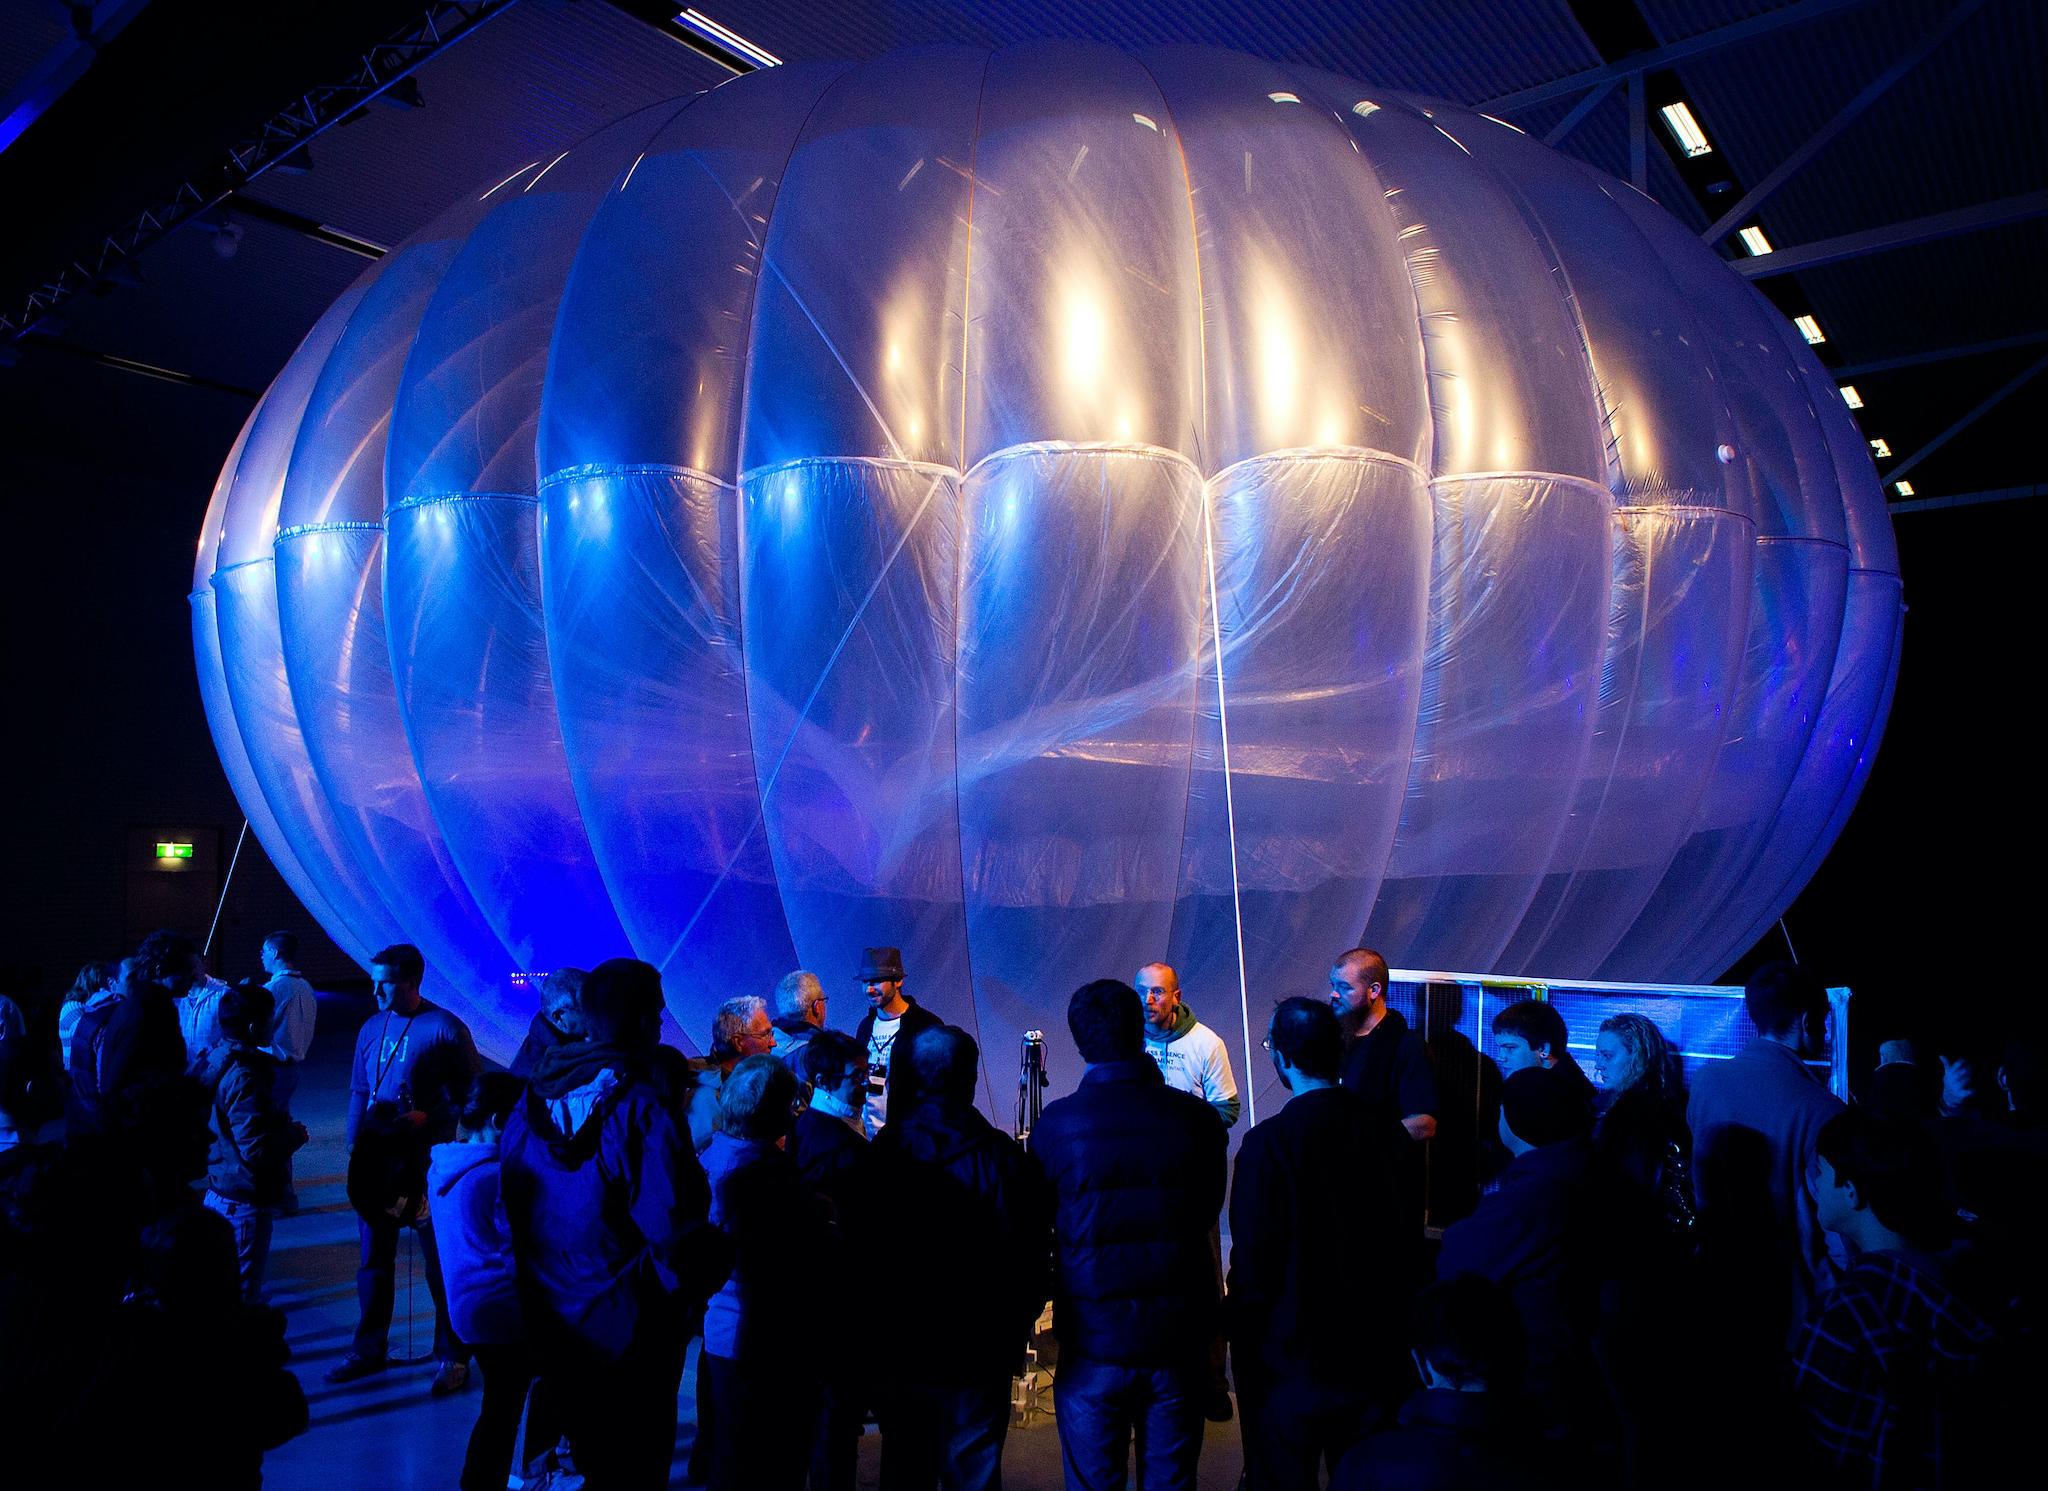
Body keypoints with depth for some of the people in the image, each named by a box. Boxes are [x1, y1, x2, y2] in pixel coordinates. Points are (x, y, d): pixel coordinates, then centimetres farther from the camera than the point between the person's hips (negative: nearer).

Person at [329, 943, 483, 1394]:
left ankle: (453, 1357, 16)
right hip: (376, 1162, 6)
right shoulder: (371, 1028, 7)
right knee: (373, 1260, 15)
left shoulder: (445, 1029, -12)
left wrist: (428, 1118, -21)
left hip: (428, 1164, -6)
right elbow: (358, 1092, 14)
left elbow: (473, 1093, -10)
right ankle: (369, 1350, 31)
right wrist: (355, 1147, 7)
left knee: (441, 1264, 4)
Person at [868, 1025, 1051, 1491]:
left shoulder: (884, 1150, -9)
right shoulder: (1004, 1157, -16)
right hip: (977, 1353, -2)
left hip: (899, 1347, 2)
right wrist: (1013, 1332, 4)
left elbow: (866, 1247, -1)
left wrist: (876, 1328, 13)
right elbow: (1031, 1260, -12)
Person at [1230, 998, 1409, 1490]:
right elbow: (1403, 1243, 7)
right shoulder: (1384, 1134, -6)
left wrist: (1239, 1331, -1)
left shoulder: (1268, 1142, -21)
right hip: (1376, 1354, 5)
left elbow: (1254, 1259, -17)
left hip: (1293, 1357, -5)